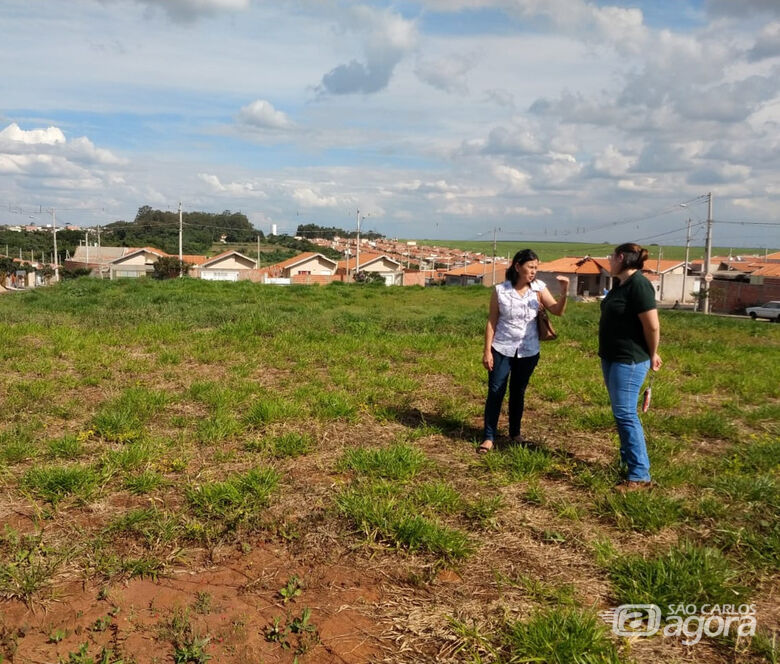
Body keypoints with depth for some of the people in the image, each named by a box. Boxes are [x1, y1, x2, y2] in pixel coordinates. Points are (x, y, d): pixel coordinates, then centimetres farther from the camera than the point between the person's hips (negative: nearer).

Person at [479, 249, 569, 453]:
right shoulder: (500, 290, -9)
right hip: (502, 350, -2)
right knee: (495, 392, 0)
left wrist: (564, 292, -29)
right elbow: (492, 321, -6)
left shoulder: (539, 288, -4)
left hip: (528, 351, 2)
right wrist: (487, 351, -8)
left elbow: (558, 311, -11)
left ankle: (515, 433, 30)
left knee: (518, 392, 14)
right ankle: (489, 437, 8)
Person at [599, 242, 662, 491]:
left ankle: (640, 475, -4)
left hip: (629, 361, -10)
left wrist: (652, 355, -8)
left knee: (625, 414, -9)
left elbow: (652, 325, -21)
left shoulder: (638, 284, -19)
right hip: (612, 358, 10)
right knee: (621, 413, 16)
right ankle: (628, 460, 27)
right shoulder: (621, 284, 10)